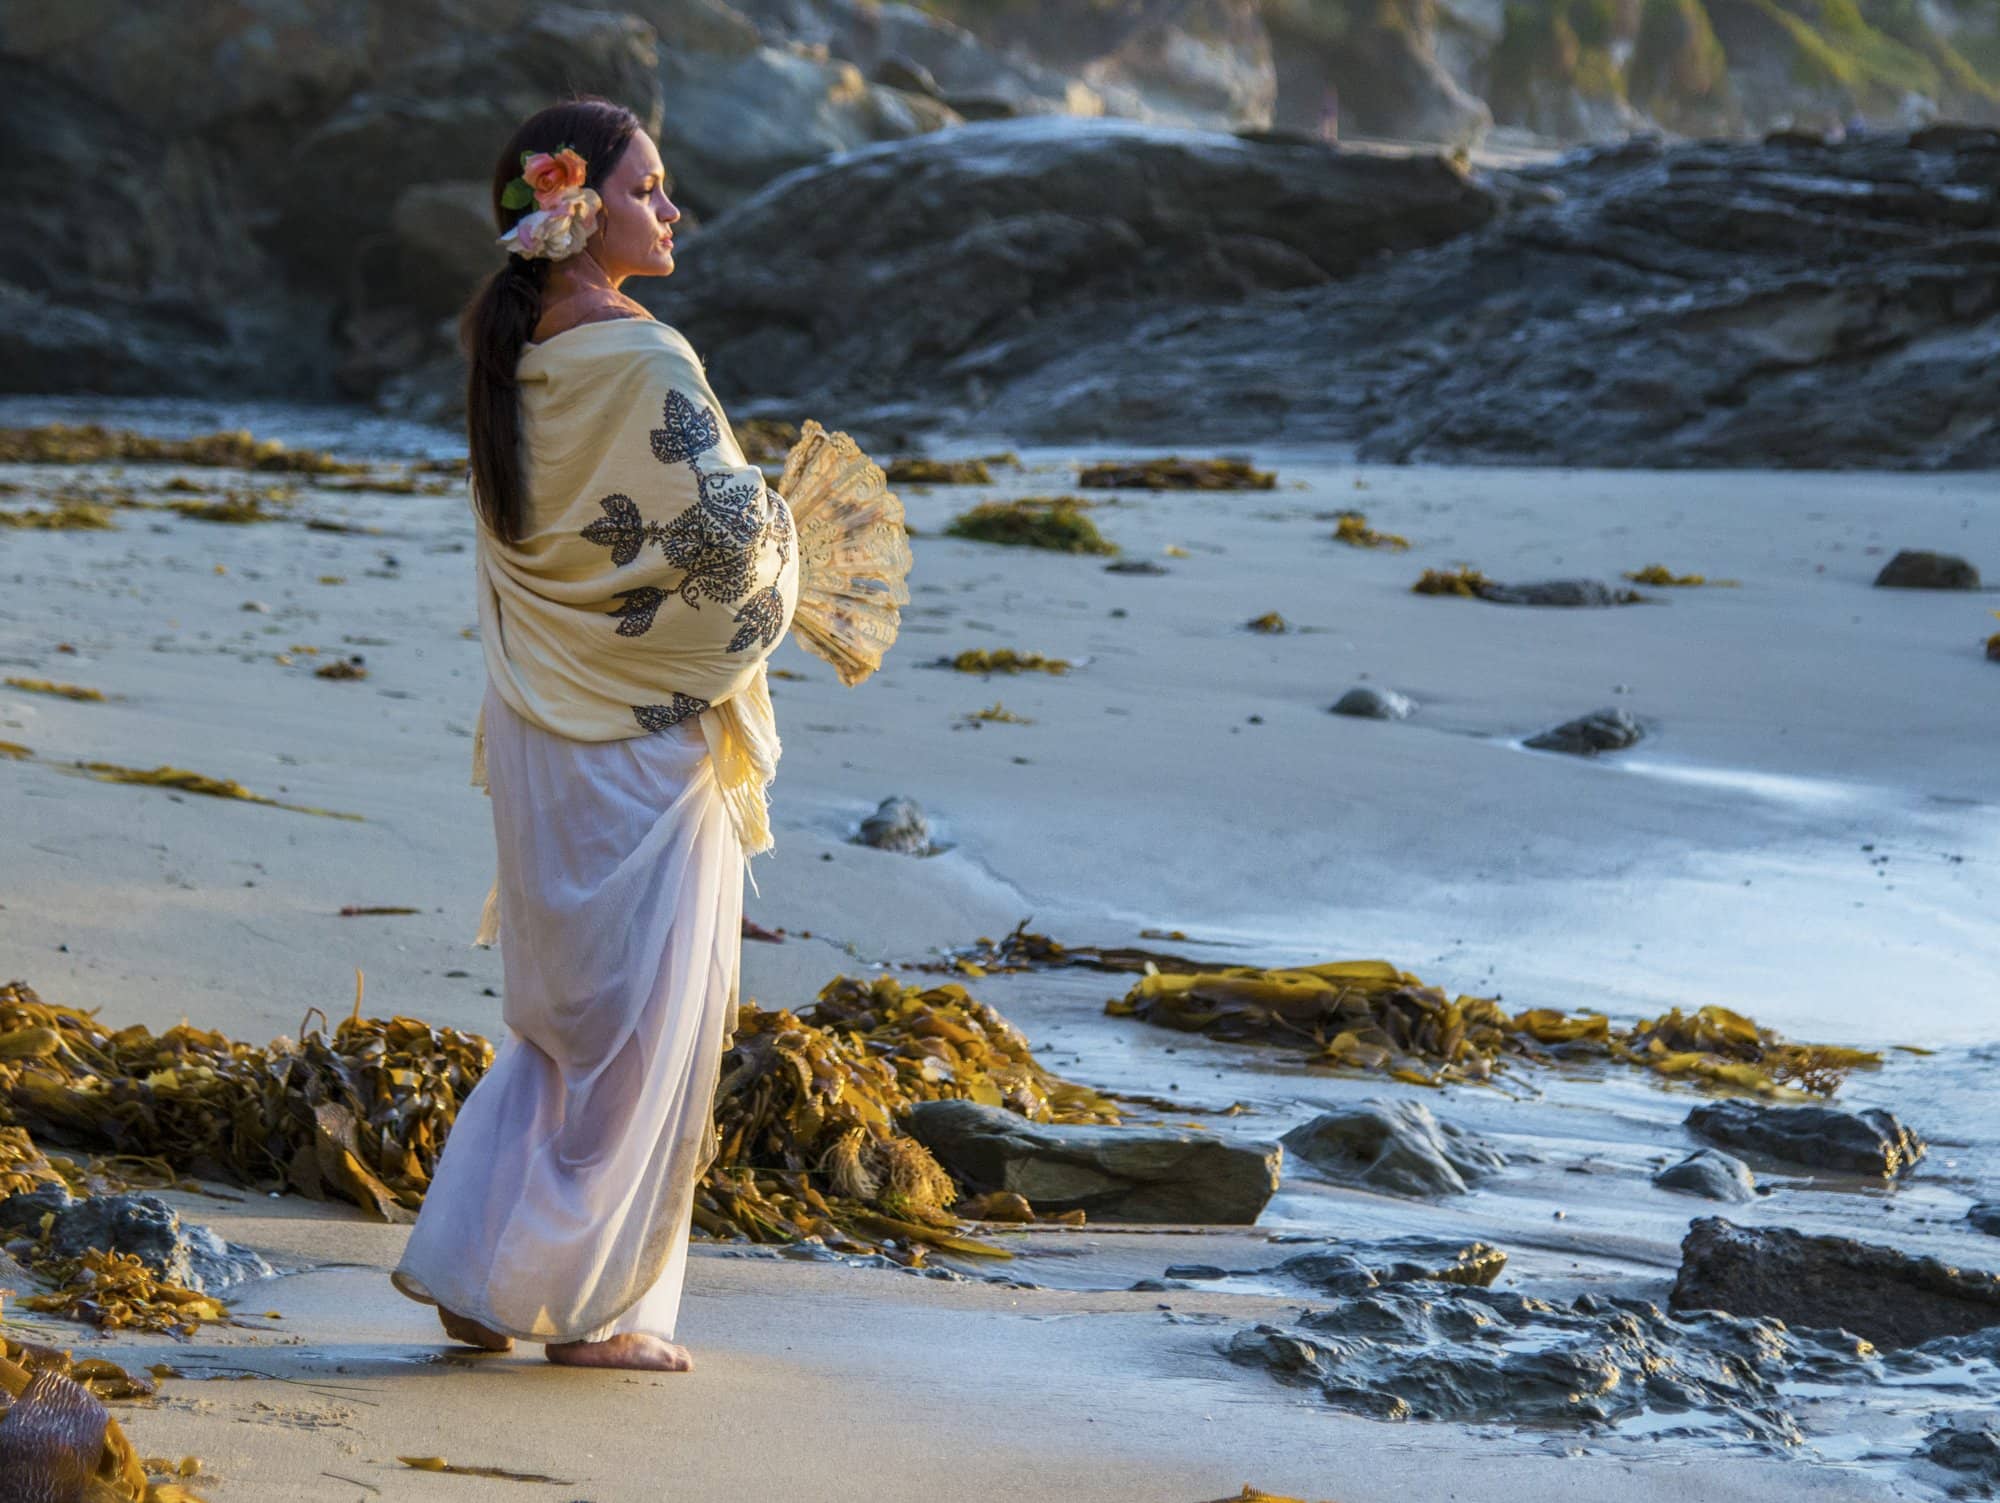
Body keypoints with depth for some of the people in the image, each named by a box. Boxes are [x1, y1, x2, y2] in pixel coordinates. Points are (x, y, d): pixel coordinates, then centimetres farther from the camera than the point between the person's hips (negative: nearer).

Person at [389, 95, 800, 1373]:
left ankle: (474, 1269, 16)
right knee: (642, 1016, 3)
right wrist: (777, 517, 2)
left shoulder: (512, 358, 7)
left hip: (542, 729, 8)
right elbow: (726, 533, -20)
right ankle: (589, 1301, 8)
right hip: (647, 734, -8)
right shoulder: (642, 360, -18)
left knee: (562, 1014, 17)